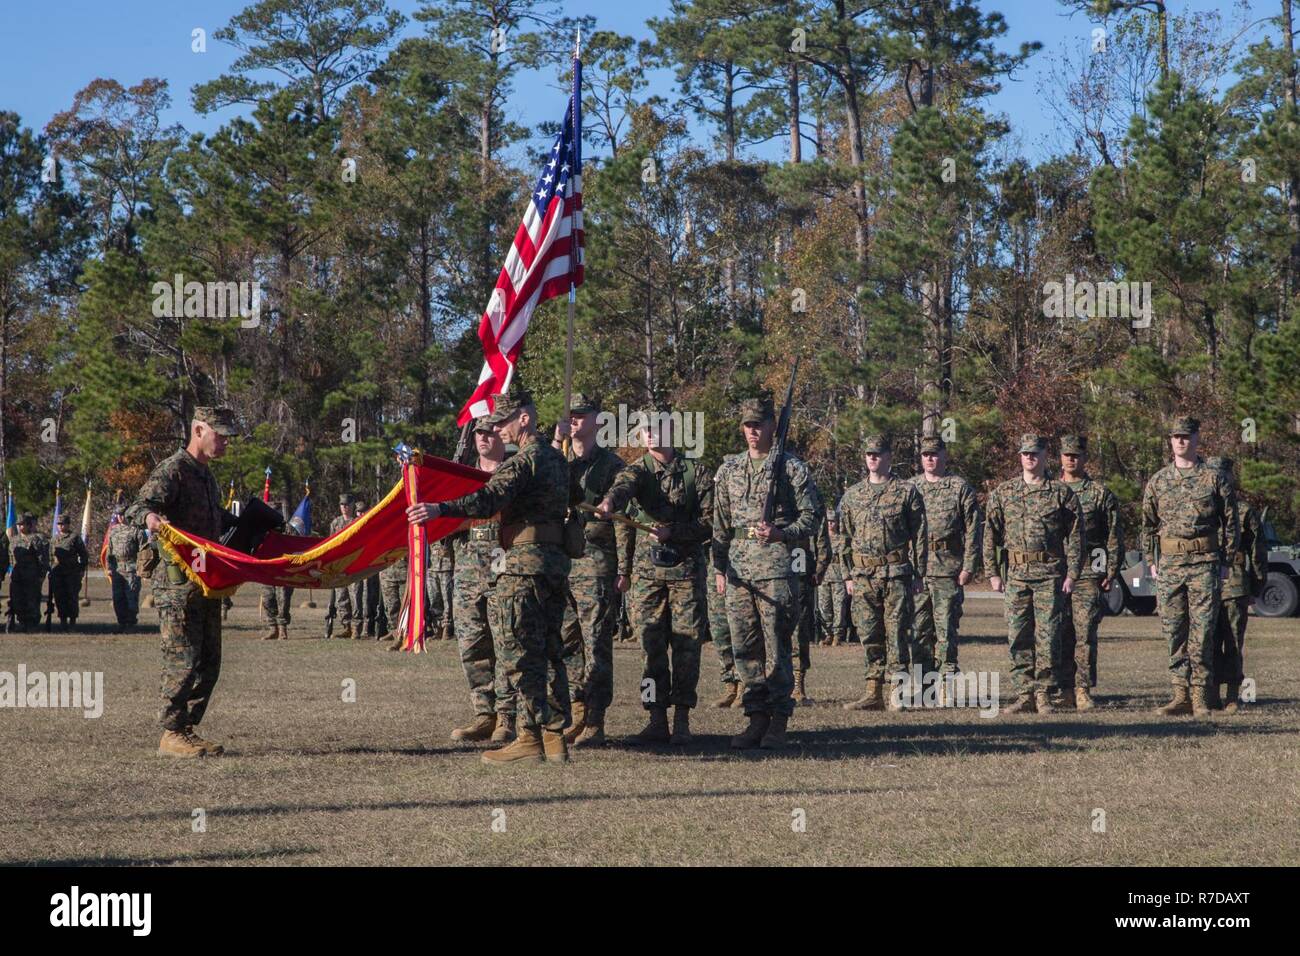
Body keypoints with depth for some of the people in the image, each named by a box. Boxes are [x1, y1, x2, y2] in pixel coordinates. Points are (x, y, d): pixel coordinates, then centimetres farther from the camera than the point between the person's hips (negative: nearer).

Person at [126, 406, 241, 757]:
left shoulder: (205, 475, 19)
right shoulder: (172, 470, -11)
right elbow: (138, 506, -25)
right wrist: (148, 516, -48)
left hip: (206, 582, 9)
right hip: (178, 583, -9)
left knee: (209, 662, 10)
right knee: (184, 659, -9)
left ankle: (187, 730, 16)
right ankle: (172, 735, -3)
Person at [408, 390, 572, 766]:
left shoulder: (524, 461, -13)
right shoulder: (556, 459, 16)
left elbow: (491, 499, -26)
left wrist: (440, 509, -35)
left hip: (524, 563, -9)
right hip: (555, 562, 9)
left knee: (520, 653, -6)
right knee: (549, 652, 10)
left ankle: (531, 738, -8)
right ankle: (555, 738, 10)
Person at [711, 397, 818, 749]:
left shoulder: (792, 468, 3)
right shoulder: (729, 469, 15)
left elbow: (809, 517, 2)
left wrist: (780, 533, -15)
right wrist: (719, 568, 14)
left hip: (777, 566, -4)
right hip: (738, 569, 5)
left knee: (777, 647, -5)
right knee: (745, 647, 4)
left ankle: (778, 723, -1)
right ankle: (757, 717, 10)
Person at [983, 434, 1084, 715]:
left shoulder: (1061, 493, 3)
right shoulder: (1003, 492, 9)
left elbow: (1075, 536, 2)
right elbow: (990, 534, 9)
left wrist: (1072, 574, -5)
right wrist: (993, 573, 3)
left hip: (1050, 575, -2)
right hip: (1016, 574, 2)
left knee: (1047, 635, -4)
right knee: (1018, 637, 1)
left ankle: (1043, 693, 4)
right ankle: (1025, 695, 6)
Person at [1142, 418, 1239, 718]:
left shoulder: (1215, 480, 3)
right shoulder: (1157, 482, 11)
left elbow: (1231, 523, 5)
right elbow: (1148, 525, 15)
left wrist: (1226, 563, 1)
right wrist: (1151, 562, 9)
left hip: (1205, 564, -3)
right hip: (1169, 565, 3)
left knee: (1202, 632, -5)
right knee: (1174, 632, 3)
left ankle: (1201, 696, -1)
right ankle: (1181, 695, 8)